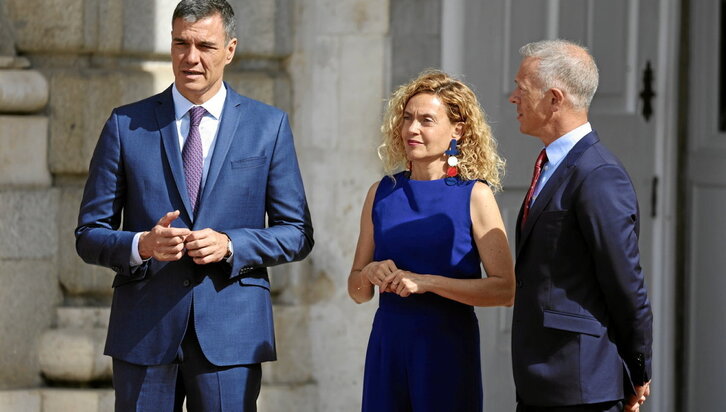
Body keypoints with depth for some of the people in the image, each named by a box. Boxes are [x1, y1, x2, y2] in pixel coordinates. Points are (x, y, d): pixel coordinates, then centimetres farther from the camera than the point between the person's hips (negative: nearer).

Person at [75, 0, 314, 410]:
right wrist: (142, 245, -15)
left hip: (231, 331, 0)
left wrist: (230, 245, -11)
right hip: (144, 331, 0)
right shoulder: (127, 125, 6)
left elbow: (297, 234, 7)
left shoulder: (269, 126, 7)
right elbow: (89, 234, 6)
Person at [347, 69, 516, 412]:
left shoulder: (474, 195, -4)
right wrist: (370, 274, -7)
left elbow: (505, 289, -13)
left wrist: (426, 282, -17)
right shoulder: (382, 193, 8)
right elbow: (357, 291, 15)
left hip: (447, 345, -4)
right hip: (387, 342, 4)